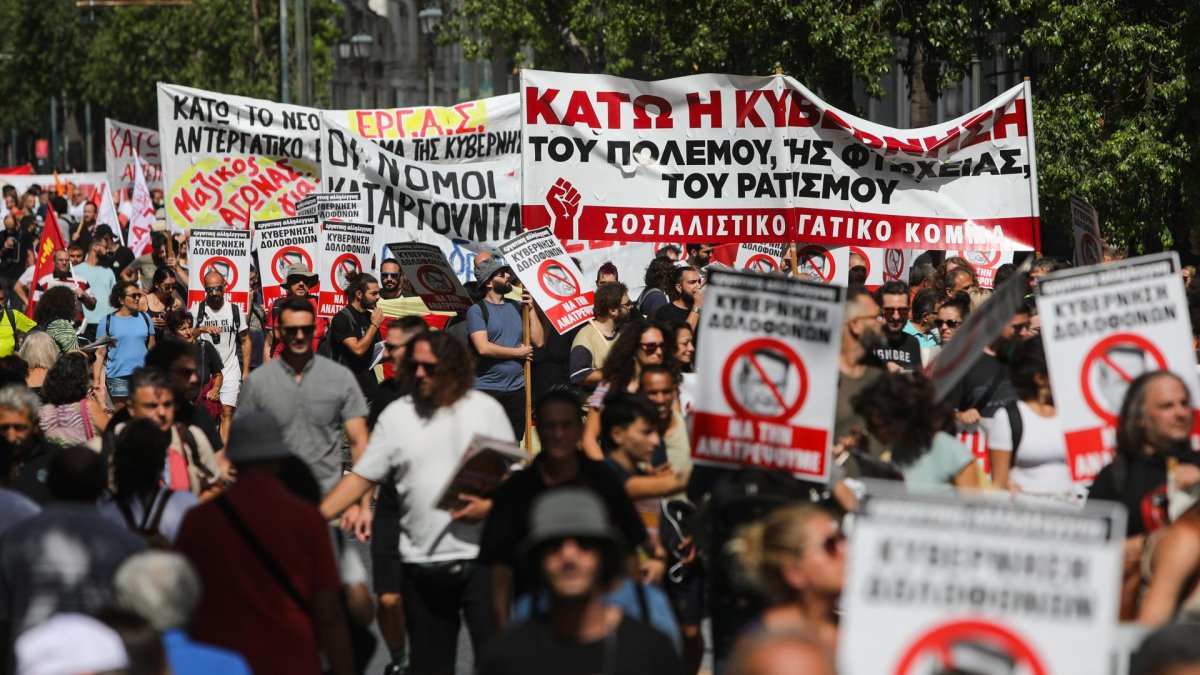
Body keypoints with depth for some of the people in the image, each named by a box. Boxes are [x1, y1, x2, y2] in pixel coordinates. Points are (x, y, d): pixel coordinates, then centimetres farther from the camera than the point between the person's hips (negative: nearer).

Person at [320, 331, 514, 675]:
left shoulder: (485, 409, 2)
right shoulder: (396, 415, 5)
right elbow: (361, 478, 4)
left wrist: (490, 505, -16)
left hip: (480, 559, -2)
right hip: (422, 565, 2)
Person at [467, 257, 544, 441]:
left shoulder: (517, 307, 11)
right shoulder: (477, 310, -4)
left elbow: (539, 341, 7)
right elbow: (483, 348, -16)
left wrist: (531, 309, 0)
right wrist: (519, 352, -7)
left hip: (517, 388, 5)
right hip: (487, 389, -5)